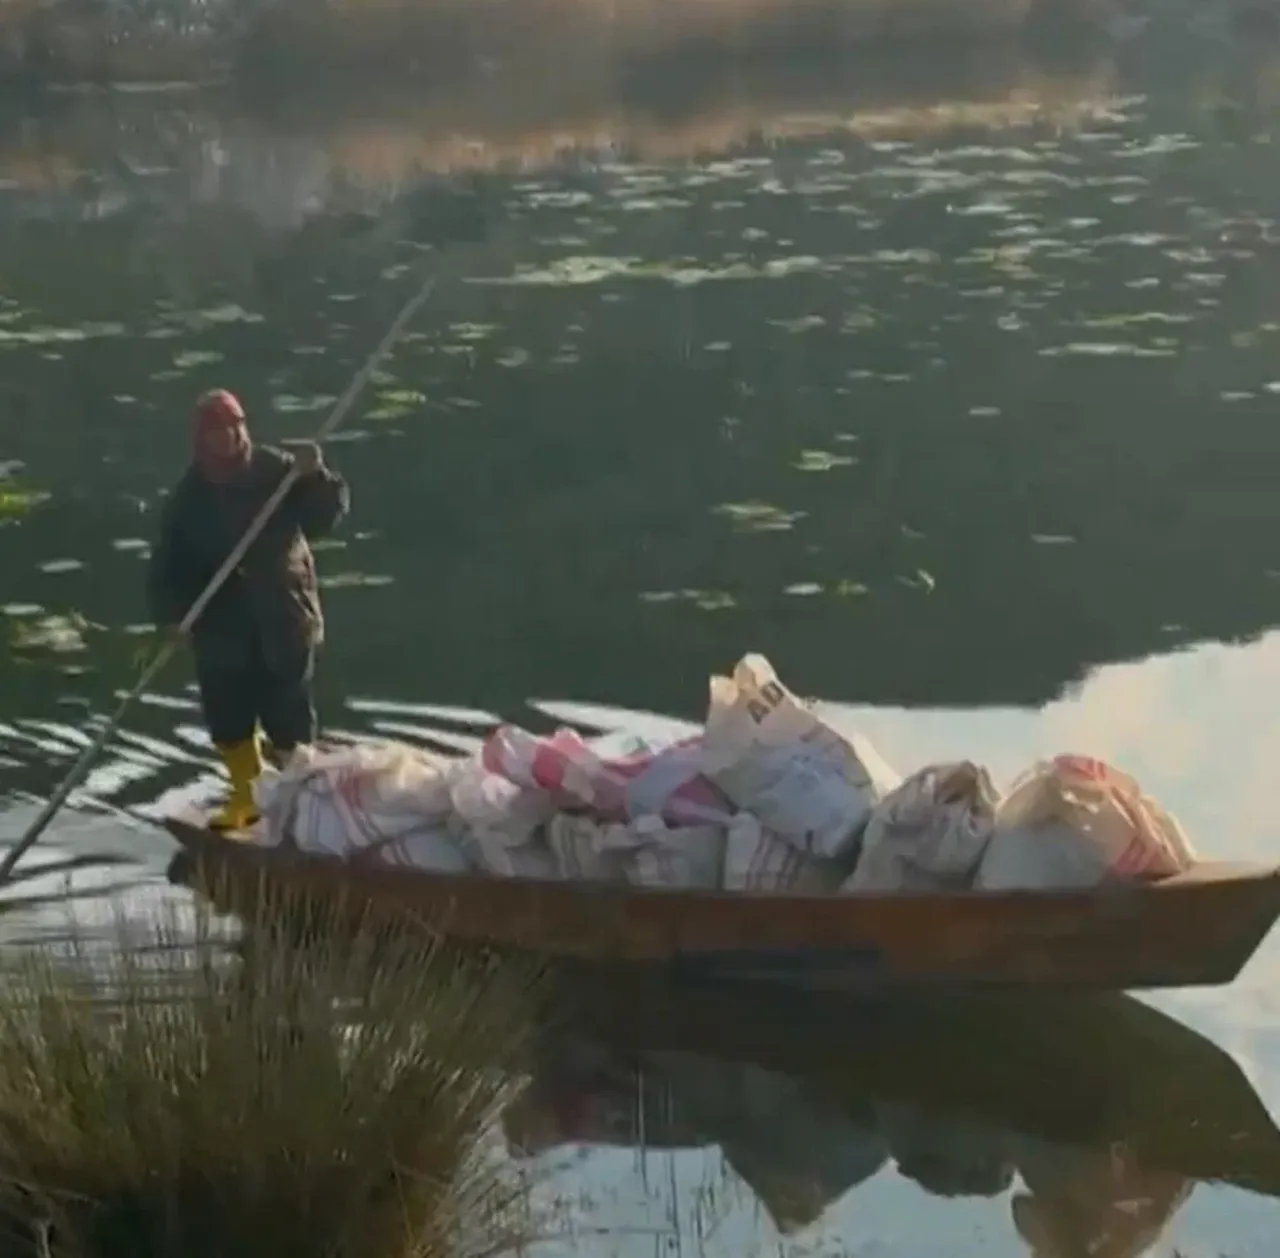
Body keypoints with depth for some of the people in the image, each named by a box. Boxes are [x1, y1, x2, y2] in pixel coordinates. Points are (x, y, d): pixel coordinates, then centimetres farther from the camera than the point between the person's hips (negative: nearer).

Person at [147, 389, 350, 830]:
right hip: (220, 625, 3)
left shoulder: (275, 470, -7)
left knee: (289, 718, 2)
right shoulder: (190, 494, 1)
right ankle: (247, 796, 31)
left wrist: (314, 477, -28)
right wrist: (169, 615, -11)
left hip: (281, 620, -3)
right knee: (227, 720, 12)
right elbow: (168, 561, 1)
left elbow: (326, 516, -10)